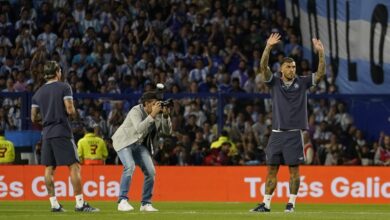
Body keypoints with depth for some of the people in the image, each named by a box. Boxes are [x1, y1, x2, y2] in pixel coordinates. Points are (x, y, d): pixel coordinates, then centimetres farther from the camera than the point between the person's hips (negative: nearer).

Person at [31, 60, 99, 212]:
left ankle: (54, 204, 4)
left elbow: (34, 118, 12)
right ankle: (80, 204, -10)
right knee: (74, 166, -5)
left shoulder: (38, 93, 12)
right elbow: (70, 110, -13)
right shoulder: (64, 87, -4)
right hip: (62, 133, -5)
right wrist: (72, 112, 9)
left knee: (49, 169, 7)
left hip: (46, 134, 5)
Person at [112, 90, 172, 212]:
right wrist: (152, 115, -42)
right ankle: (122, 201, -26)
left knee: (150, 171, -5)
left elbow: (167, 131, -6)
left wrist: (166, 116, -21)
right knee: (130, 166, -28)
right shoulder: (136, 111, -23)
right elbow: (140, 129, -38)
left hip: (140, 145, 7)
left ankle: (146, 203, 8)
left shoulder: (158, 114, -4)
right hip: (124, 141, -7)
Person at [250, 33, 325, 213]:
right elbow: (263, 67, -9)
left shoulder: (301, 82, 4)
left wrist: (321, 53, -19)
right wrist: (268, 47, -24)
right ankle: (266, 204, 8)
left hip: (294, 133, -1)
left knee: (294, 169, -1)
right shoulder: (274, 82, 5)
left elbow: (320, 73, -5)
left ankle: (291, 203, 5)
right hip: (277, 133, 1)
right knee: (271, 169, 4)